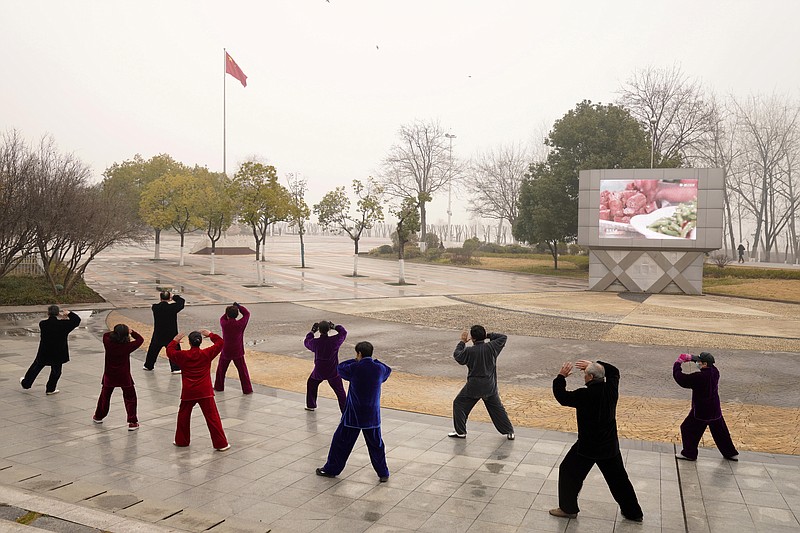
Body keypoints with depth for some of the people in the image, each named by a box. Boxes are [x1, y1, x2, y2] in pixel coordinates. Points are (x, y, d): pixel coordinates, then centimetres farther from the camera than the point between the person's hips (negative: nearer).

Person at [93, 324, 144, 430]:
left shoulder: (108, 343, -14)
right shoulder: (127, 346, -20)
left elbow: (105, 334, 8)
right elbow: (140, 339, -4)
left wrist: (116, 333, 5)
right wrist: (131, 332, 4)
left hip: (109, 376, 3)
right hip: (124, 377, -3)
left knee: (105, 396, 24)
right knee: (130, 399, 7)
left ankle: (98, 417, 43)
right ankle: (132, 422, 4)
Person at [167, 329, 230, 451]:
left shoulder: (183, 355, -3)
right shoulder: (207, 354, -5)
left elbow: (169, 351, 15)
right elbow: (220, 343, 7)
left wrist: (175, 340, 27)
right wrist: (210, 334, 17)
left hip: (188, 393, 1)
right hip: (205, 392, -1)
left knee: (183, 416, 23)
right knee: (212, 417, 0)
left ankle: (181, 441, 35)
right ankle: (221, 444, 1)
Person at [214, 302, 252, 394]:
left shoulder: (224, 324, -11)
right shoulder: (240, 324, -15)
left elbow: (222, 318, 12)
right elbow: (247, 314, 0)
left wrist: (229, 312, 5)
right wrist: (238, 306, 4)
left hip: (226, 351, 1)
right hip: (238, 352, -1)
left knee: (221, 369, 21)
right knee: (242, 370, 6)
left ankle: (219, 386, 32)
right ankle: (247, 389, 7)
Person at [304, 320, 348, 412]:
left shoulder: (315, 342, -17)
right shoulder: (335, 340, -19)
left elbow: (306, 342, 8)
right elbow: (343, 332, 0)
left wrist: (312, 331, 15)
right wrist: (334, 327, 7)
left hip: (319, 372, 1)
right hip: (333, 372, -1)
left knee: (311, 384, 29)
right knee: (340, 391, 7)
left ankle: (310, 405, 39)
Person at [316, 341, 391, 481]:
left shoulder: (354, 368, -15)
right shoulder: (379, 368, -6)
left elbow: (340, 368, 4)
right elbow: (387, 371, 17)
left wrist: (356, 361, 12)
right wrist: (372, 361, 14)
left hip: (353, 414, -3)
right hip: (372, 415, 3)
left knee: (341, 441, 12)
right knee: (376, 444, 14)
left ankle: (331, 469, 24)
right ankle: (383, 473, 18)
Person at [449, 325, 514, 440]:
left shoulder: (469, 351, -18)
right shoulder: (492, 347, -9)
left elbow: (457, 355, 1)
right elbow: (503, 337, 8)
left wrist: (462, 342, 11)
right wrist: (488, 335, 9)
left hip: (474, 386, -4)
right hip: (490, 386, 4)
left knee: (459, 404, 13)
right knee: (497, 408, 19)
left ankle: (460, 432, 16)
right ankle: (509, 432, 21)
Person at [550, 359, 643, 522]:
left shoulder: (584, 395, -24)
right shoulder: (611, 389, -8)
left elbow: (561, 396, -13)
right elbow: (614, 371, 12)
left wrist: (561, 376, -2)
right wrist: (594, 365, 8)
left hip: (588, 446, -6)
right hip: (610, 446, 6)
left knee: (568, 472, 12)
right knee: (618, 478, 21)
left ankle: (568, 509, 22)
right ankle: (633, 512, 30)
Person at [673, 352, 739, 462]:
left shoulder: (699, 377, -28)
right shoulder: (714, 371, -6)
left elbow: (681, 378, -24)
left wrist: (677, 363, -12)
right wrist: (690, 357, 1)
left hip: (702, 411, -8)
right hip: (715, 409, 8)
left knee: (688, 429, 8)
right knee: (720, 432, 23)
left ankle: (689, 454, 16)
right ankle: (731, 453, 34)